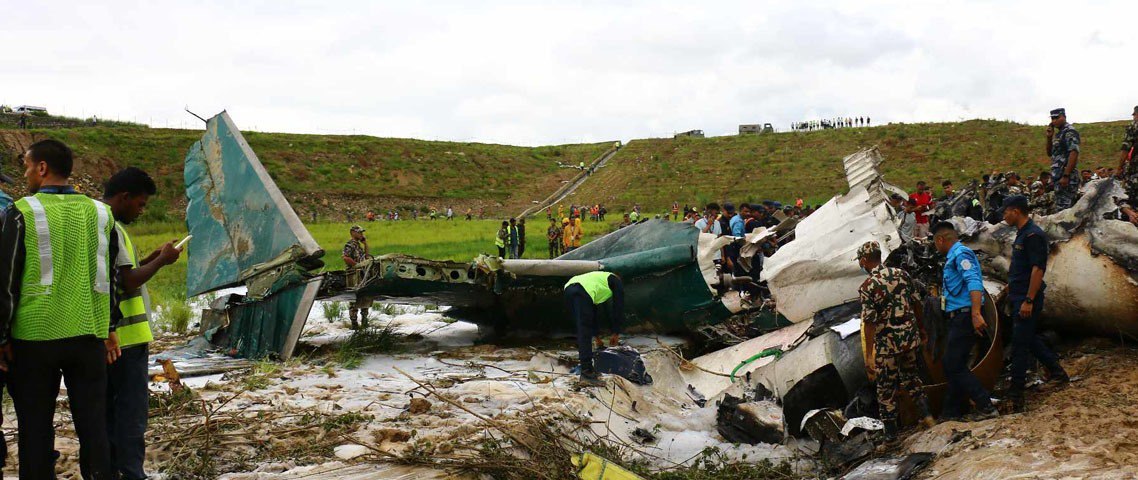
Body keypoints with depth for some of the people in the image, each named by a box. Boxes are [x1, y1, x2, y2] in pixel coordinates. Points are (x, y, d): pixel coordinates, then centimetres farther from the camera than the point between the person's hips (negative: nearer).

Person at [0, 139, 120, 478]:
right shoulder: (101, 212, 7)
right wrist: (110, 327, 19)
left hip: (34, 336, -3)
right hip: (90, 335, 3)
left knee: (36, 428, 8)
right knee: (93, 424, 8)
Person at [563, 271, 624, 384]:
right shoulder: (617, 282, 24)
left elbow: (592, 311, 43)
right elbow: (618, 307, 18)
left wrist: (597, 337, 45)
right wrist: (616, 333, 26)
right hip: (581, 292, -8)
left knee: (582, 330, 18)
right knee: (585, 333, -7)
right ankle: (587, 371, -9)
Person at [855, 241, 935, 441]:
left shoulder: (866, 287, -16)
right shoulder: (901, 274, 0)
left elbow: (869, 322, -16)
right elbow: (916, 303, 8)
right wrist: (920, 329, 22)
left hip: (887, 342, -5)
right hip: (911, 335, 5)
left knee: (886, 386, 9)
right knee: (910, 374, 27)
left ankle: (890, 431, 16)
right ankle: (926, 414, 21)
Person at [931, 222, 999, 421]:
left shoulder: (961, 254, -12)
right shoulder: (954, 257, 19)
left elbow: (974, 283, -25)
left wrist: (976, 314, -34)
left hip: (965, 316, -10)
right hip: (958, 318, 10)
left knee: (955, 367, -9)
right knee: (952, 366, 14)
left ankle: (986, 408, -7)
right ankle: (950, 413, 21)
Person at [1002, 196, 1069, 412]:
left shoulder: (1033, 235, -18)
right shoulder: (1022, 233, 13)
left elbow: (1038, 269, -23)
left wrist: (1028, 301, -24)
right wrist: (1012, 286, 25)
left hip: (1027, 298, -10)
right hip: (1018, 296, 10)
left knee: (1020, 343, -5)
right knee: (1029, 338, 19)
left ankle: (1015, 394, 1)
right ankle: (1057, 372, 33)